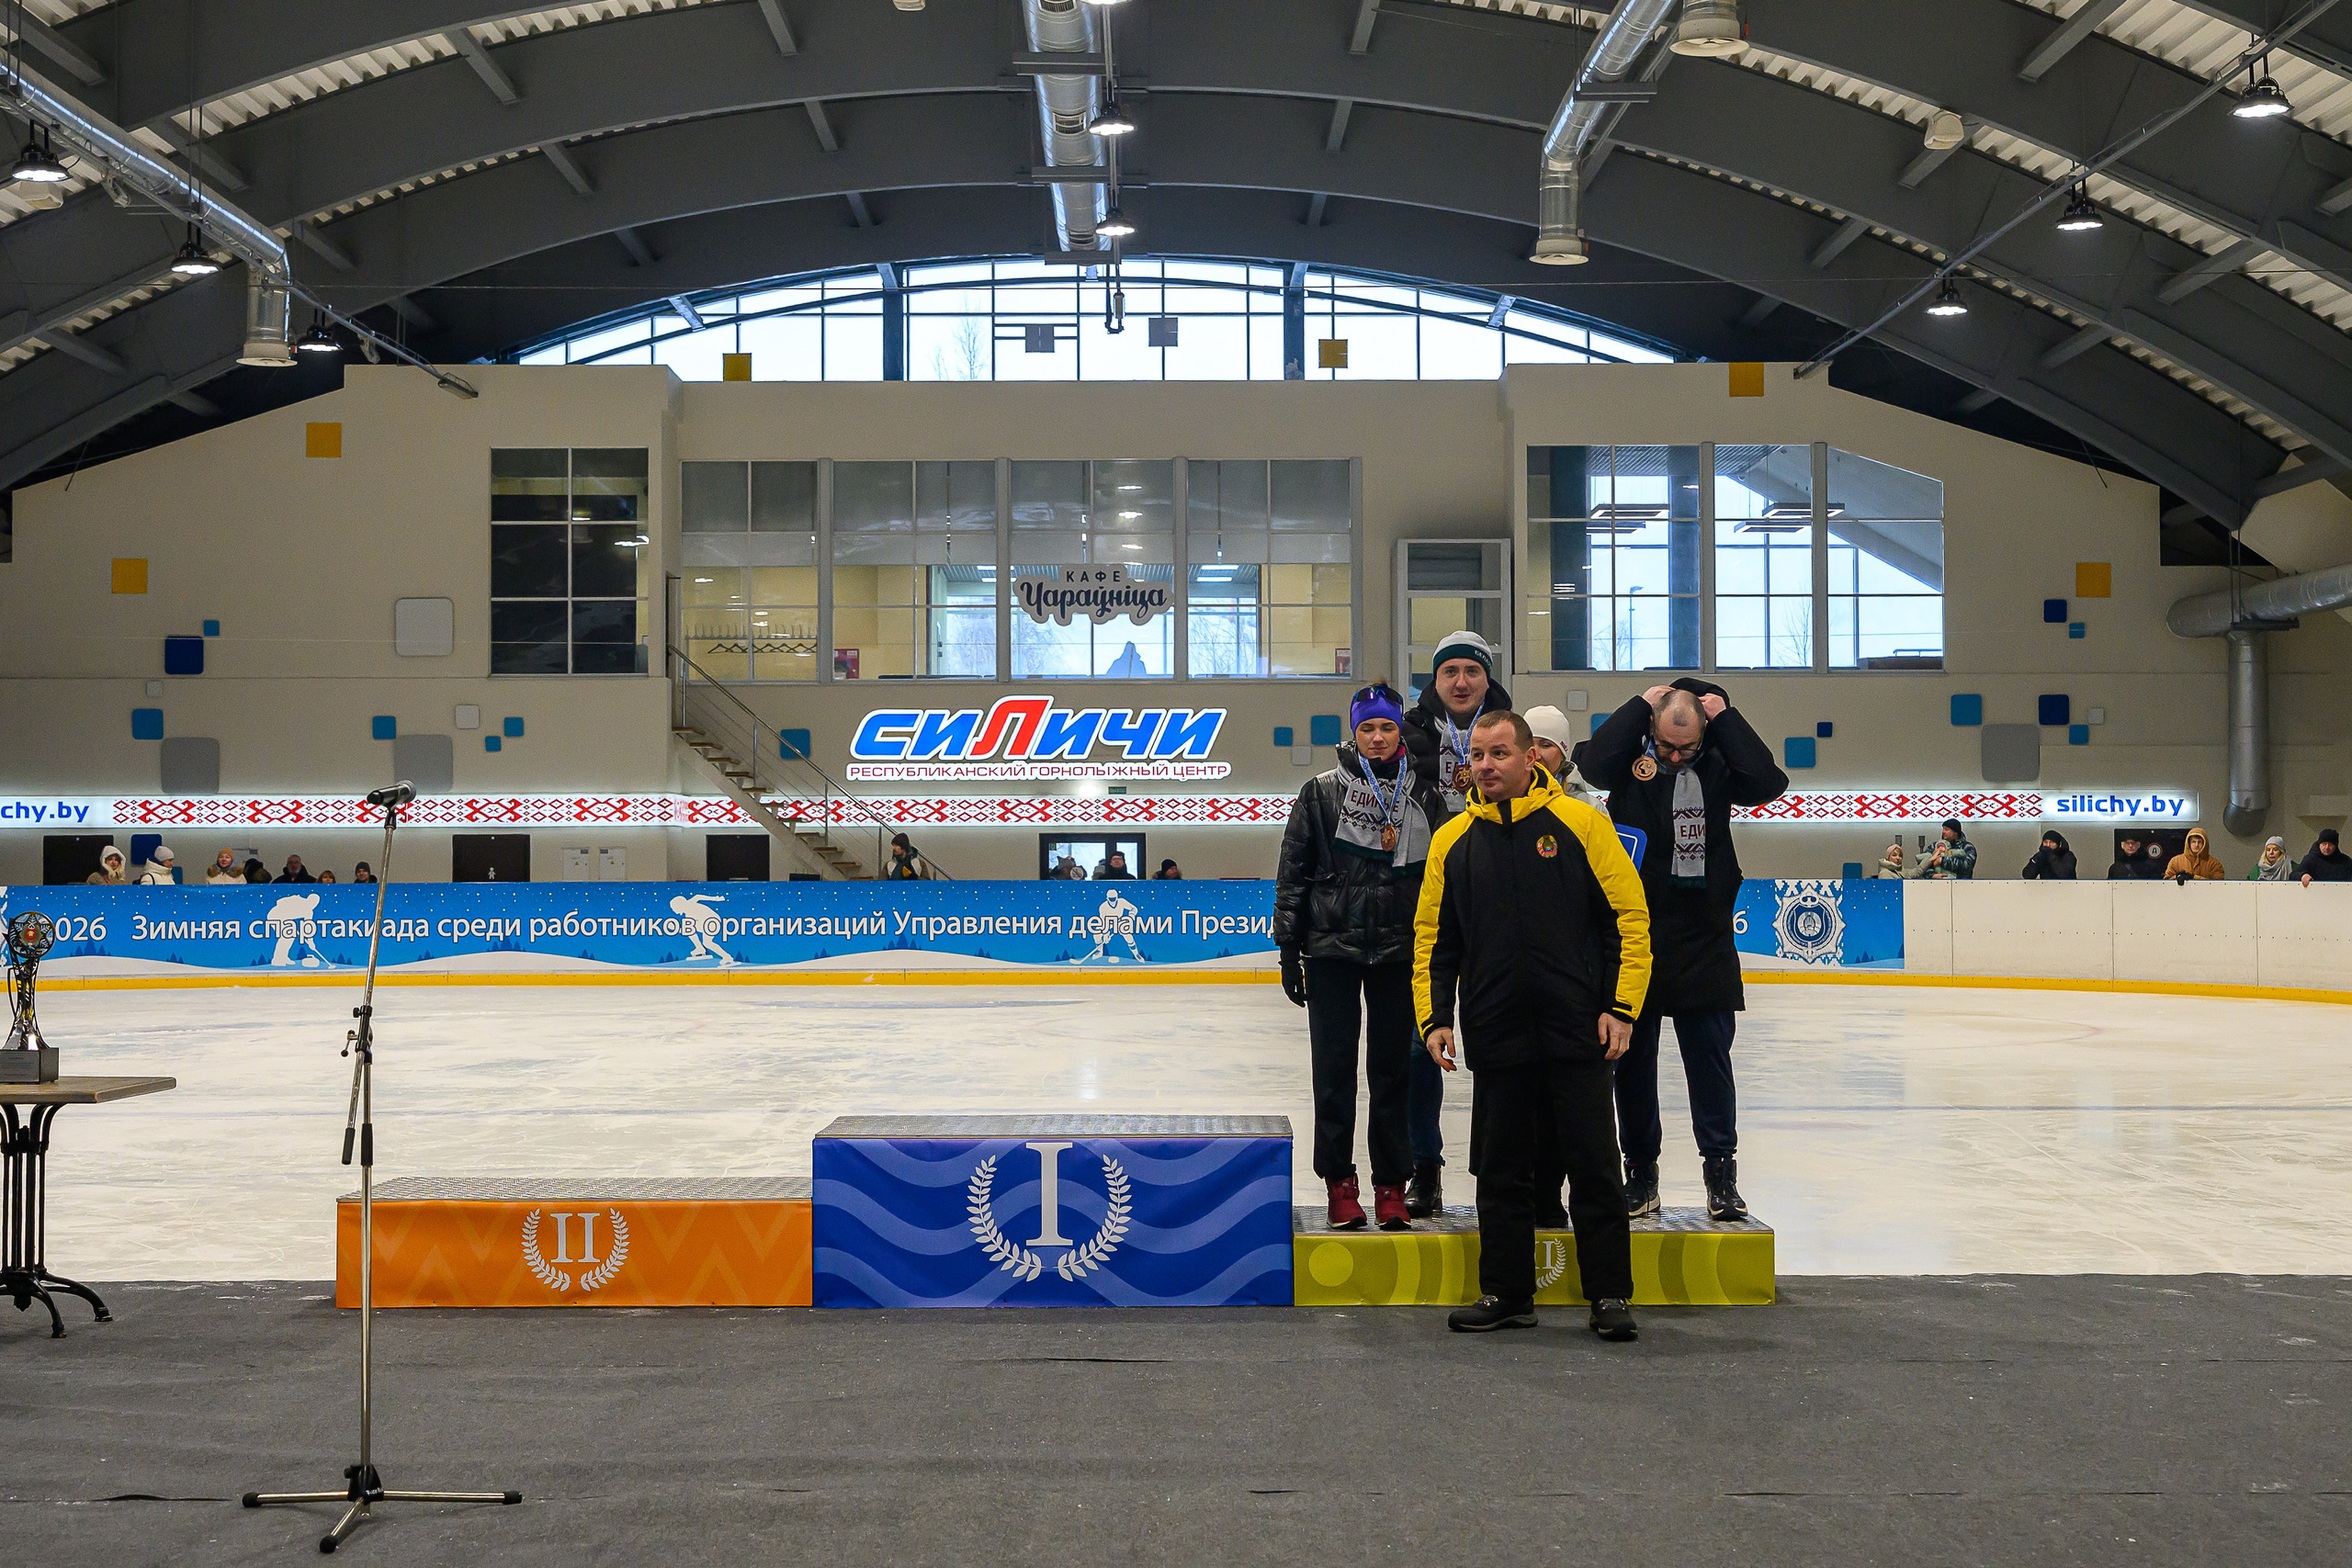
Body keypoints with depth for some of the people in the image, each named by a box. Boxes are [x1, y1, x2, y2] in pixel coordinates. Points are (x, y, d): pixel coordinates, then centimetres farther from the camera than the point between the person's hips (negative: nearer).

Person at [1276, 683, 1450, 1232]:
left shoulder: (1424, 796, 7)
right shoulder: (1322, 792, 1)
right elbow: (1293, 873, 2)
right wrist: (1289, 949, -1)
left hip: (1400, 953, 1)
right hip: (1331, 949, -1)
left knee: (1394, 1068, 5)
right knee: (1334, 1068, 1)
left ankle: (1391, 1186, 13)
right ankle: (1340, 1184, 11)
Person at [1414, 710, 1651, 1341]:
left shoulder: (1580, 824, -2)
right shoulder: (1452, 841, 8)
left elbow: (1630, 916, -2)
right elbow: (1433, 938, 13)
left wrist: (1622, 1006, -7)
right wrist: (1434, 1017, 3)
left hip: (1577, 1030, -3)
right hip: (1495, 1037, 3)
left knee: (1594, 1164, 1)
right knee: (1501, 1170, 9)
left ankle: (1610, 1295, 11)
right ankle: (1506, 1293, 20)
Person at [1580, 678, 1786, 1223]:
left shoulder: (1717, 765, 3)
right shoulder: (1631, 758, 0)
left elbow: (1769, 783, -15)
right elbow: (1593, 761, -22)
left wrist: (1724, 716, -11)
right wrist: (1641, 704, -14)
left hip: (1704, 939, 0)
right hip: (1633, 936, 0)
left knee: (1710, 1055, 3)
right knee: (1633, 1058, 7)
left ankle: (1720, 1169, 11)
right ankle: (1641, 1170, 18)